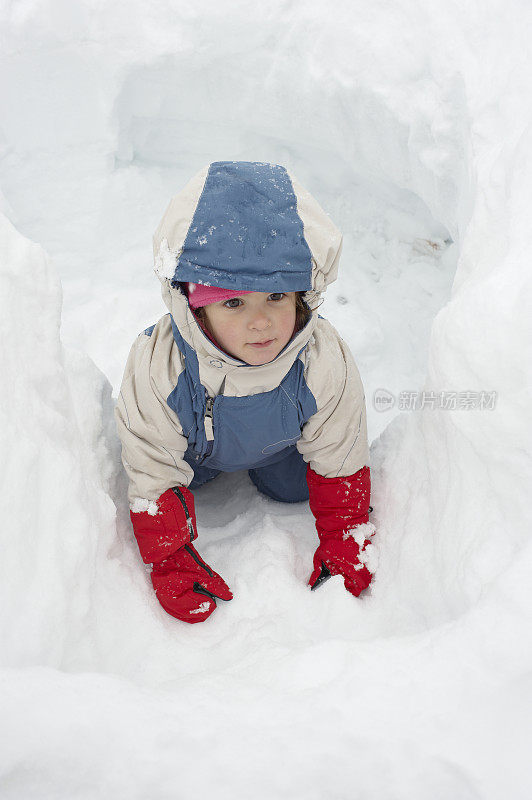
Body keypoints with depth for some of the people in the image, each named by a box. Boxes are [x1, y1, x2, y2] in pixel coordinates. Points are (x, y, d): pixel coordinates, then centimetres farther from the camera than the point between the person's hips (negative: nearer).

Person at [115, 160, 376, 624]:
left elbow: (339, 463, -21)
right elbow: (154, 477, -28)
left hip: (281, 442, 1)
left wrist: (343, 548, -17)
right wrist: (172, 562, -26)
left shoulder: (325, 363, -39)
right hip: (194, 443, 0)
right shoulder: (157, 368, -43)